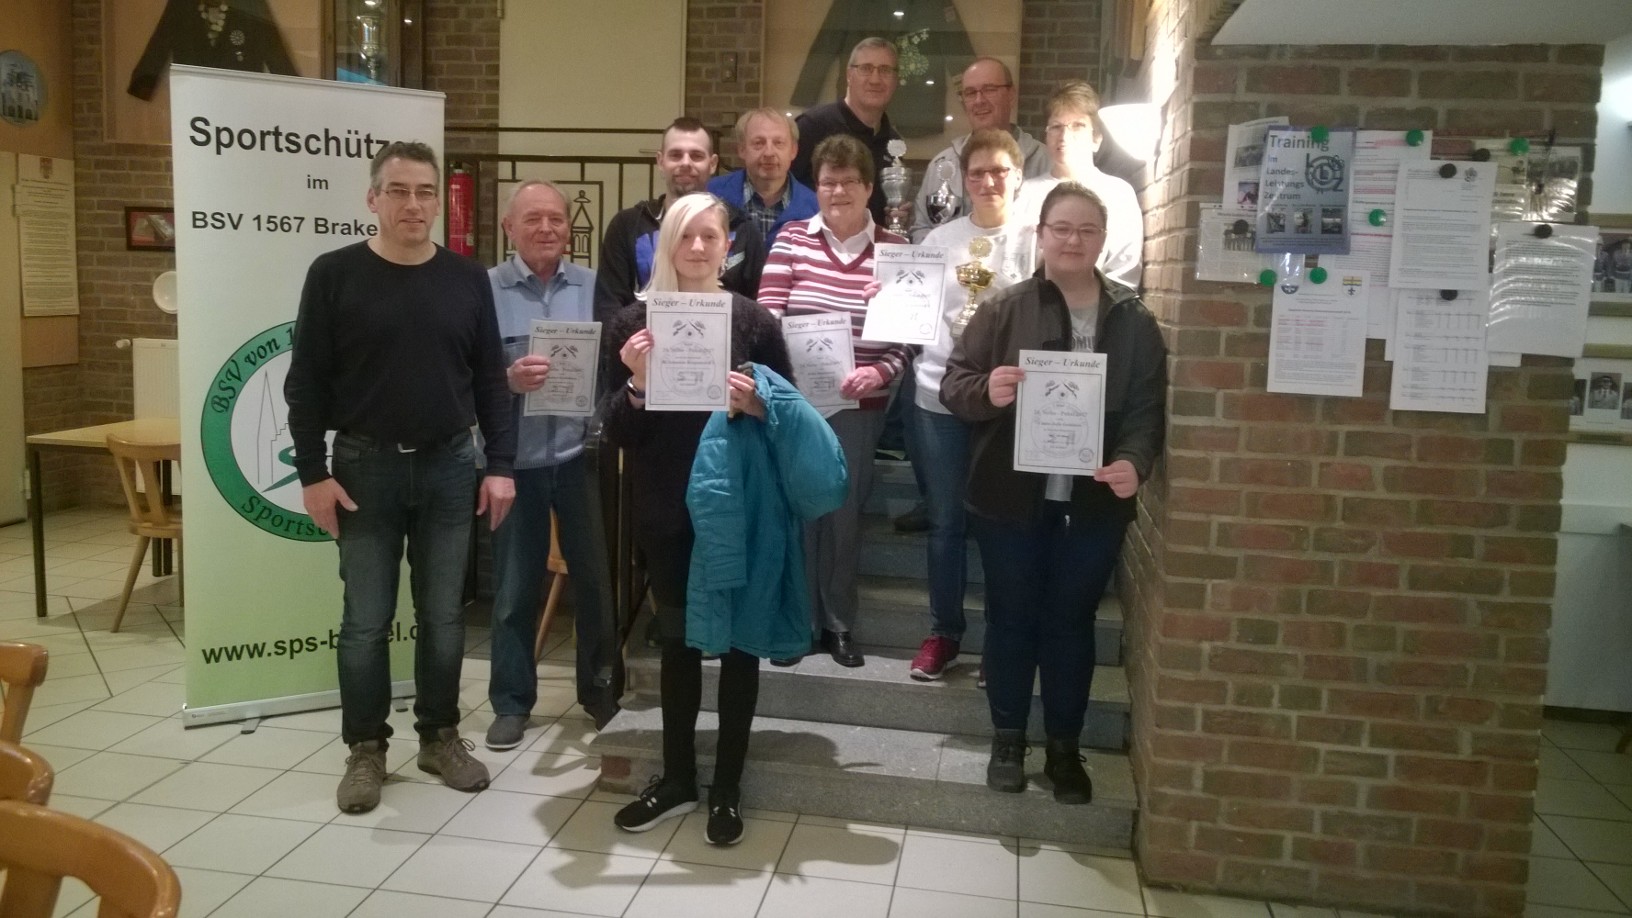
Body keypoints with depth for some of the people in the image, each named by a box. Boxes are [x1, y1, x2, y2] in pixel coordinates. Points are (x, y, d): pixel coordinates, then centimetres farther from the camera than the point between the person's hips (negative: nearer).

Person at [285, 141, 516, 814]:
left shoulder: (467, 280, 4)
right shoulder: (334, 275, -3)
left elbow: (490, 379, 6)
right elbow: (306, 383, -2)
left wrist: (500, 464, 0)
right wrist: (313, 472, -7)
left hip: (450, 467, 2)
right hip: (366, 467, -2)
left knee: (443, 616, 10)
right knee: (366, 621, 6)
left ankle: (440, 735, 26)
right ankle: (366, 748, 21)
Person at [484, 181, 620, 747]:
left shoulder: (593, 286, 3)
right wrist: (507, 380, -24)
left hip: (581, 454, 1)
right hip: (516, 458, -1)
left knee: (595, 575, 11)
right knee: (514, 586, 10)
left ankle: (602, 689, 29)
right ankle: (511, 702, 24)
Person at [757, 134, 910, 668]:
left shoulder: (894, 249, 0)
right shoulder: (792, 239, 0)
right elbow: (766, 317, -5)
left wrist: (877, 372, -20)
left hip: (859, 406, 1)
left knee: (845, 513, 11)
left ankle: (839, 625, 26)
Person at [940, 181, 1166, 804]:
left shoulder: (1134, 321, 3)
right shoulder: (1004, 309, -2)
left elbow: (1148, 407, 0)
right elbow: (953, 382, -2)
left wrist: (1135, 462, -18)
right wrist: (985, 390, -25)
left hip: (1093, 503, 1)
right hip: (1010, 498, -1)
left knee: (1072, 623, 12)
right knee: (1011, 618, 11)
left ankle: (1064, 748, 28)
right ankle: (1008, 741, 28)